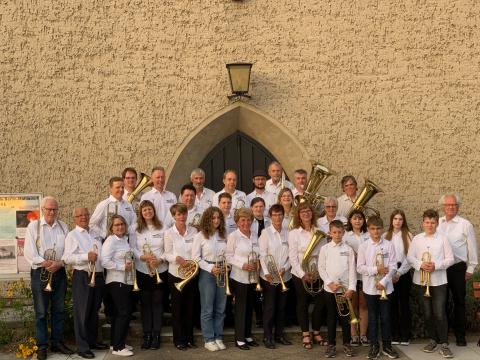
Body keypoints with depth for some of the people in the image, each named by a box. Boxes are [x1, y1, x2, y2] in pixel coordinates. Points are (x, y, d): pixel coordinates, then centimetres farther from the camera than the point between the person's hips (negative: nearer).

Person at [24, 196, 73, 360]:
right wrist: (44, 263, -17)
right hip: (40, 273, -3)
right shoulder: (34, 226, 0)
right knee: (41, 311, 1)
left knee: (59, 310, 9)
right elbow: (29, 252, -7)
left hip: (59, 273, 3)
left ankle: (57, 342, 19)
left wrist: (60, 263, -13)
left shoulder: (63, 226, 9)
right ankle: (42, 346, 6)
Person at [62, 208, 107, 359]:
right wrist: (86, 256, -24)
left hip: (98, 276, 7)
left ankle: (92, 341, 26)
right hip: (82, 277, -7)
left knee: (94, 311, 14)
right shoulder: (72, 235, -4)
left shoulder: (95, 235, 18)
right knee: (82, 312, -4)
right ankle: (82, 347, 1)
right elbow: (67, 258, -14)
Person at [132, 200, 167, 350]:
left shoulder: (162, 228, 2)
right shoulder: (136, 229, 4)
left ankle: (156, 335, 8)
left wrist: (160, 260, -16)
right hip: (142, 271, 1)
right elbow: (133, 248, -1)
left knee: (157, 302, 2)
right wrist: (143, 256, -18)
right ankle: (147, 335, 12)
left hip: (160, 271, -1)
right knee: (145, 303, 5)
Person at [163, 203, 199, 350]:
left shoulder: (193, 231, 5)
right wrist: (177, 258, -22)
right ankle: (179, 339, 13)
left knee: (190, 306, 9)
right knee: (177, 307, 4)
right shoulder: (169, 233, -2)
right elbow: (167, 254, -4)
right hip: (176, 274, -2)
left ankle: (189, 338, 21)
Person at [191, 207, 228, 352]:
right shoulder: (200, 236, -7)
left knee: (220, 308, 9)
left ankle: (218, 338, 19)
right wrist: (211, 268, -16)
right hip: (207, 273, -4)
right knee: (207, 309, 1)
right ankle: (209, 340, 9)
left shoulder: (223, 235, 6)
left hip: (222, 274, 4)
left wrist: (226, 267, -5)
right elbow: (195, 258, -8)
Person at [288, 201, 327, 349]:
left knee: (320, 302, 4)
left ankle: (316, 332, 22)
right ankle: (305, 334, 19)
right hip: (300, 274, -2)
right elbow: (292, 256, -7)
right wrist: (302, 274, -14)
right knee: (303, 303, 8)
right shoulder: (294, 233, -4)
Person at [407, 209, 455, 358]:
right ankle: (433, 339, 24)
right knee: (427, 313, 10)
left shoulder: (443, 239, -2)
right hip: (421, 281, 3)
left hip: (438, 281, -3)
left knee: (439, 313, -6)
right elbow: (410, 257, 2)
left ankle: (444, 343, 2)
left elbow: (450, 259, -2)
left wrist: (436, 266, -17)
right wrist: (420, 265, -16)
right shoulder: (417, 239, 4)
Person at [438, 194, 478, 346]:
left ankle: (460, 335, 16)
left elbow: (472, 248, -1)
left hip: (458, 268, -3)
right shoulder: (438, 223, 4)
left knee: (459, 301, 6)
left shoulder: (465, 224, -4)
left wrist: (470, 269, -1)